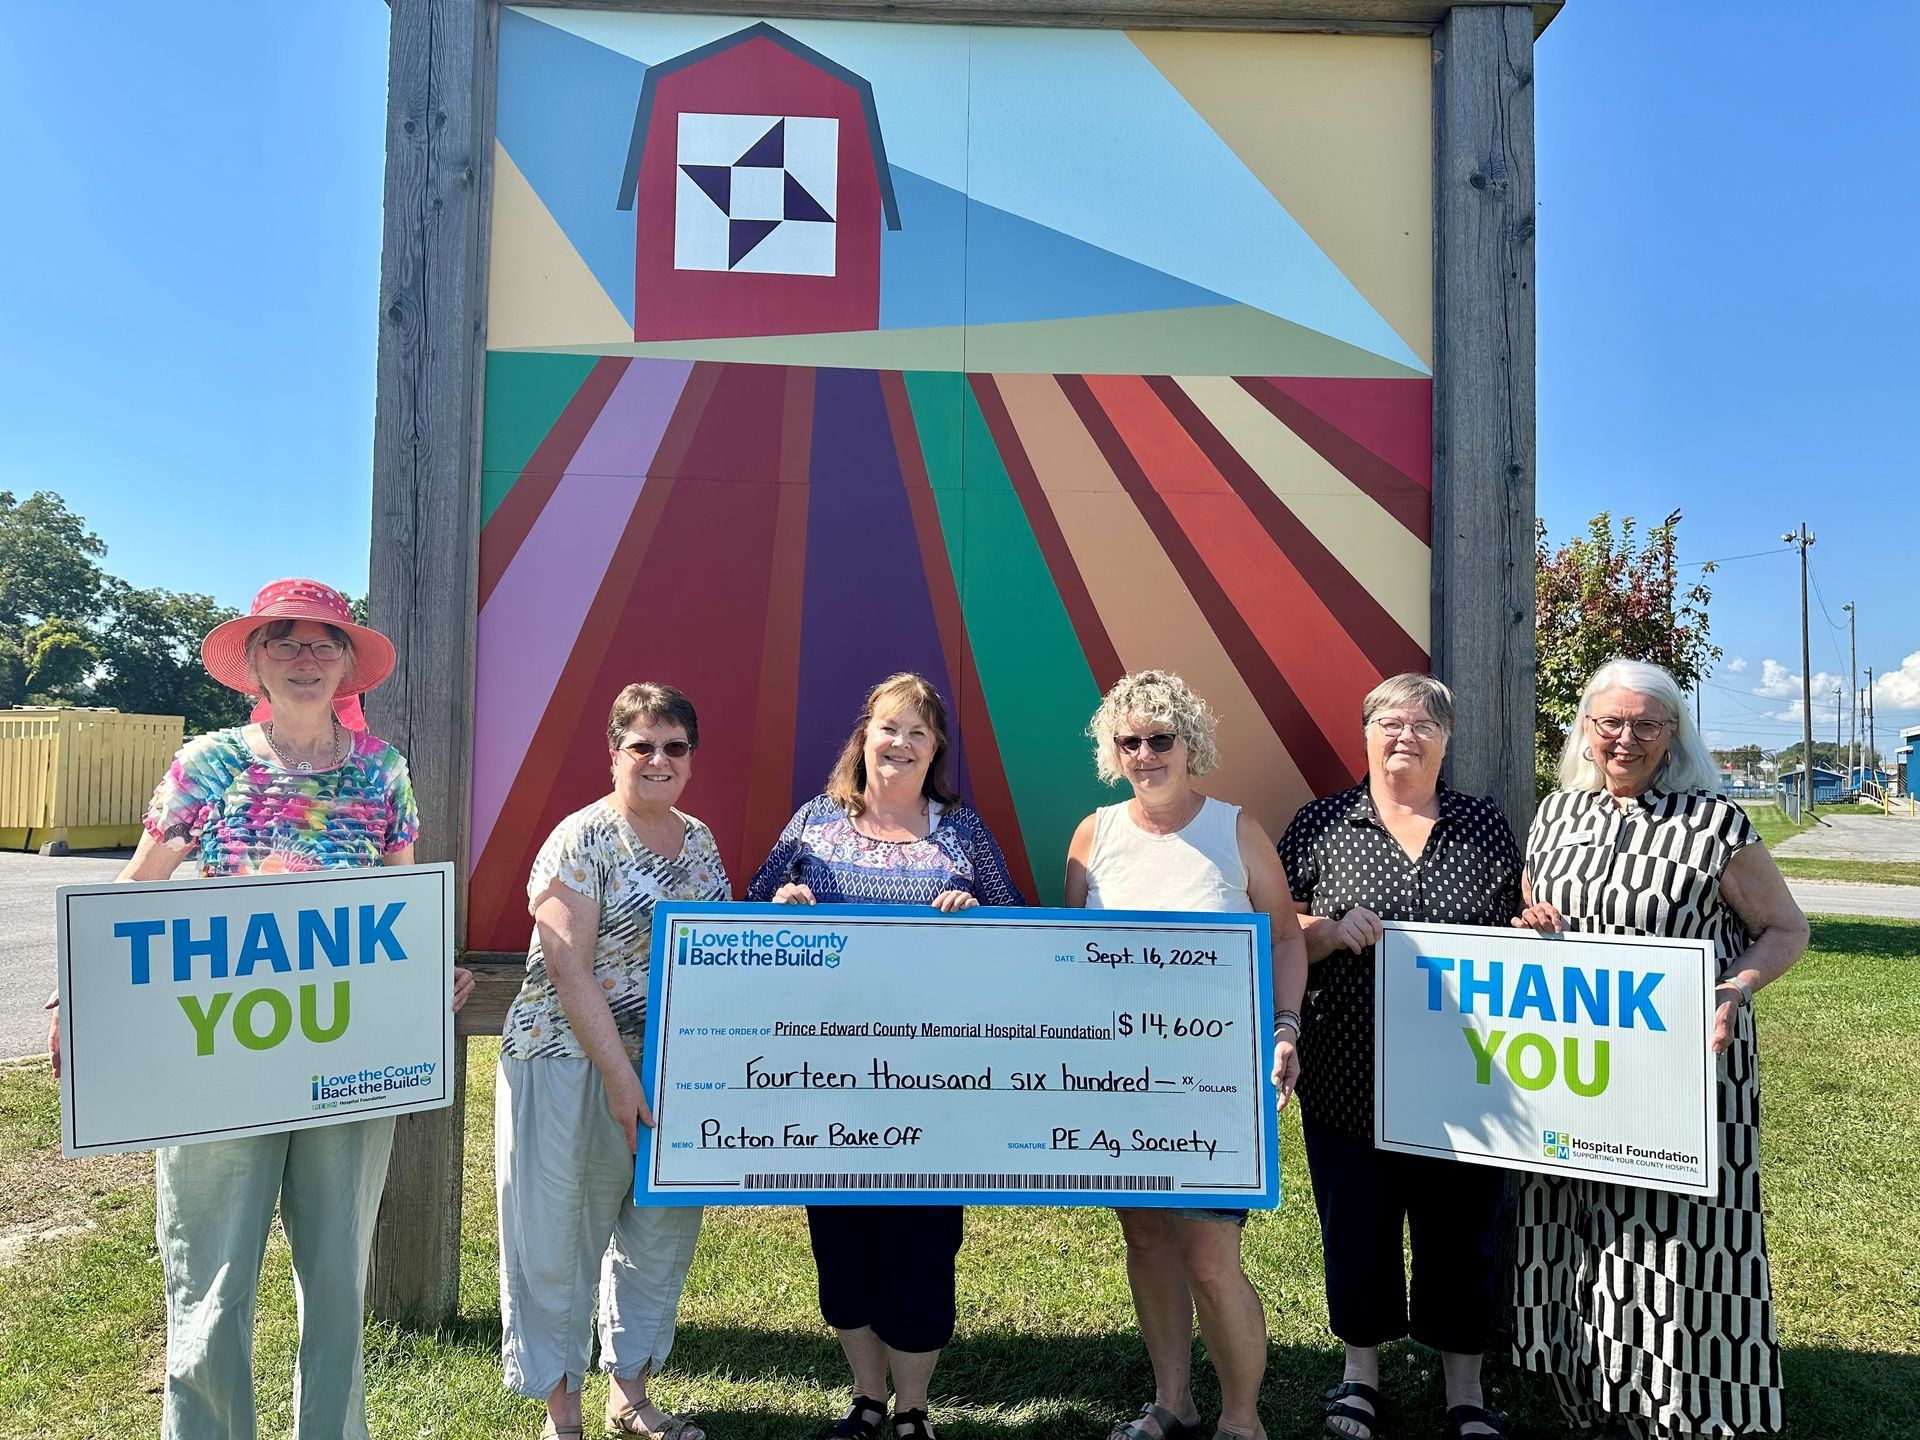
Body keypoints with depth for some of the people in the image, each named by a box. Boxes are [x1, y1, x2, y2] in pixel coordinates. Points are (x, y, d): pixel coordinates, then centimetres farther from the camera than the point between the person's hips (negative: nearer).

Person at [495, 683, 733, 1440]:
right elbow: (568, 969, -18)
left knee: (662, 1226, 14)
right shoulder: (582, 840, -13)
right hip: (574, 1064, -6)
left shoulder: (701, 841, 7)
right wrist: (621, 1077, -20)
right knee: (560, 1235, 4)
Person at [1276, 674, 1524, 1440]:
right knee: (1356, 1228, 12)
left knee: (1461, 1232, 11)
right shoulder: (1321, 824, 1)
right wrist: (1332, 930, -18)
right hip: (1348, 1080, -1)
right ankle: (1361, 1370, 35)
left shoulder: (1485, 824, 6)